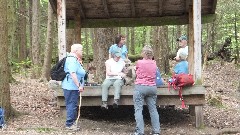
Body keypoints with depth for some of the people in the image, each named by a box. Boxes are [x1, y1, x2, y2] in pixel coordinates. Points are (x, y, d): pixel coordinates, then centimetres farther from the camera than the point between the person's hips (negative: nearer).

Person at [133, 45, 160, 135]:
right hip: (152, 87, 4)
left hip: (140, 87, -4)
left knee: (138, 109, -2)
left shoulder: (139, 63, -6)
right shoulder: (154, 63, 4)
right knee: (153, 109, 8)